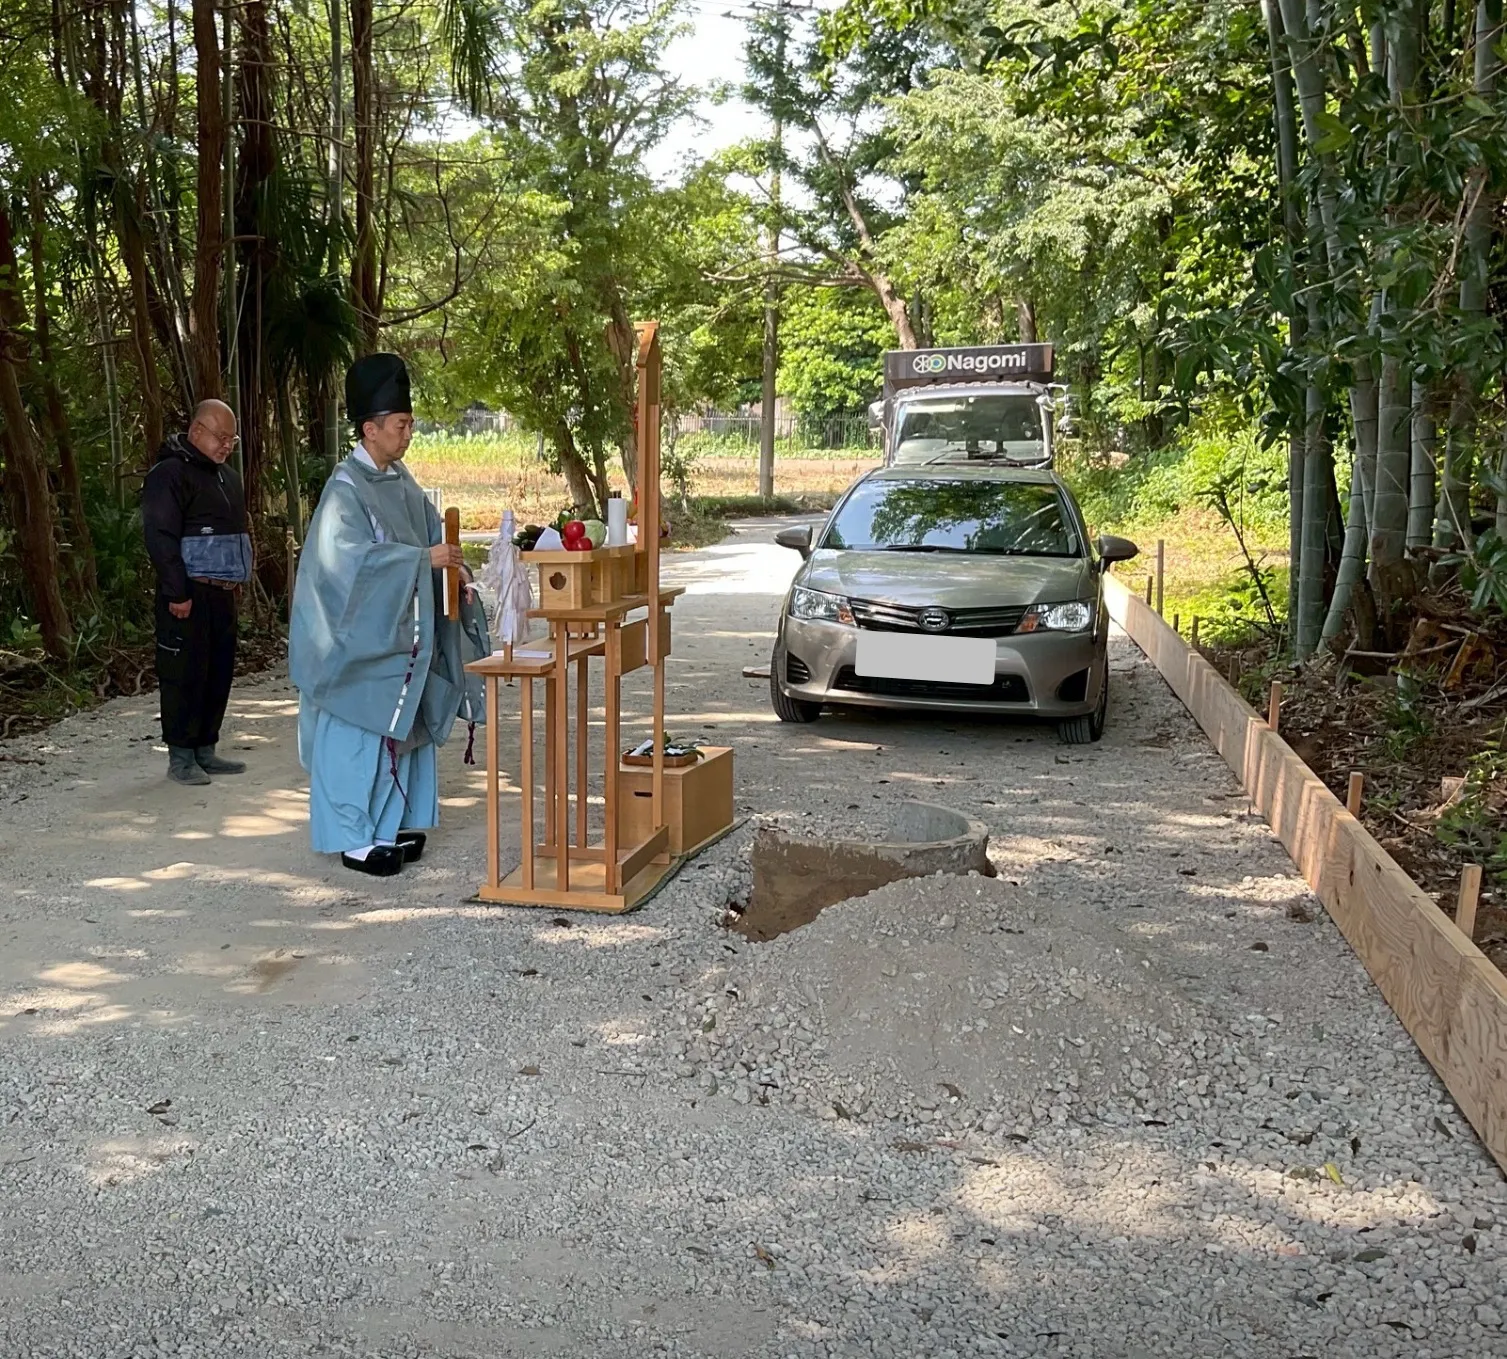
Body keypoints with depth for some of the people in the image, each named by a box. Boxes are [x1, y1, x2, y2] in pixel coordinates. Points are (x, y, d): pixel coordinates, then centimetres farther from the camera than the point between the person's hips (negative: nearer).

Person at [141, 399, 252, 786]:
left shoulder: (226, 476, 18)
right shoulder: (170, 473, -10)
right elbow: (160, 538, -16)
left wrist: (238, 580, 16)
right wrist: (177, 592, -20)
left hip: (222, 594, 8)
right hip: (188, 595, -8)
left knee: (219, 672, 10)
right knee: (185, 674, -4)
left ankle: (205, 750, 18)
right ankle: (180, 757, 2)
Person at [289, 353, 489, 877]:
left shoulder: (400, 480, 9)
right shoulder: (346, 487, -16)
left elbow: (432, 534, 13)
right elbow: (352, 554, -26)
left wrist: (456, 575, -4)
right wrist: (424, 559, -27)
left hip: (400, 635, 8)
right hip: (360, 636, -8)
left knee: (402, 727, 13)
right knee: (360, 732, -1)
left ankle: (392, 824, 24)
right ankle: (354, 838, 9)